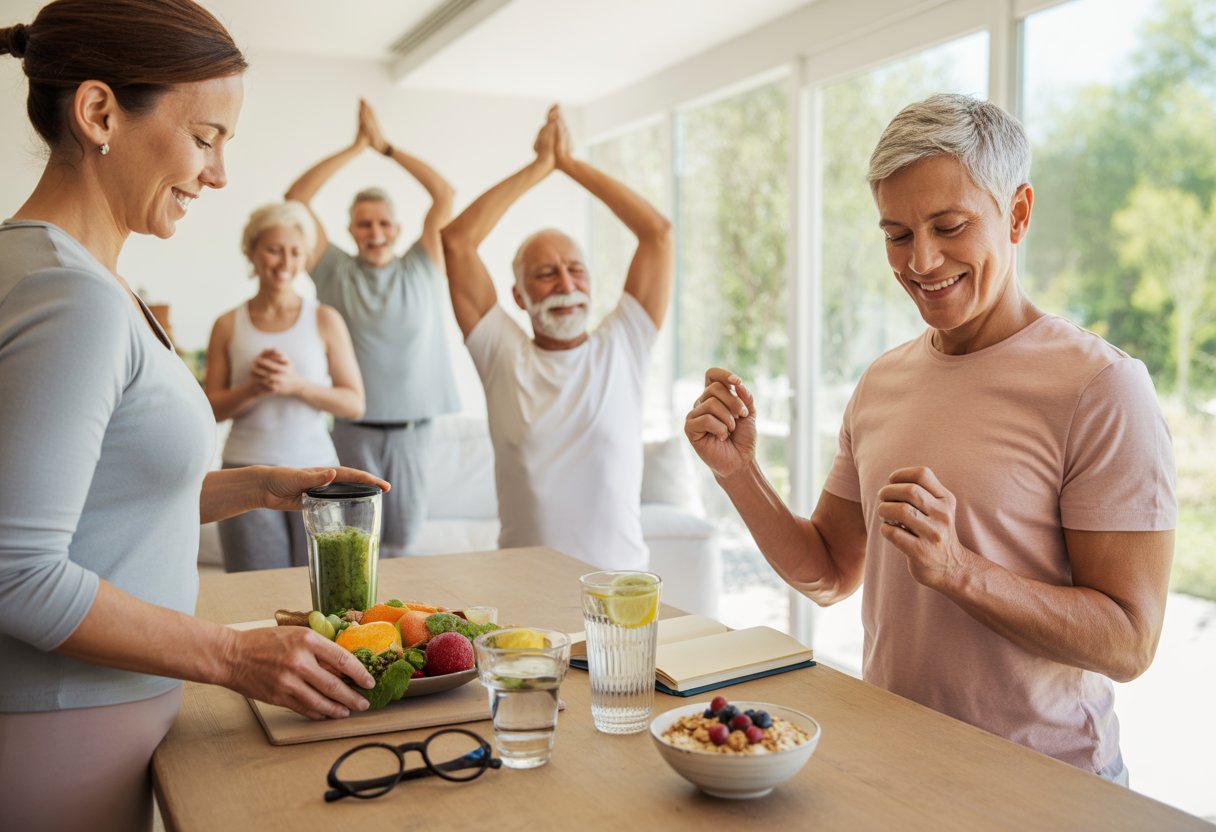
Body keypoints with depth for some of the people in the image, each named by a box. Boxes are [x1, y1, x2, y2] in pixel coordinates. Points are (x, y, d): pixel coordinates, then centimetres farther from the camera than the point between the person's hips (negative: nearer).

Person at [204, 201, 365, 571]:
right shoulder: (228, 325, 5)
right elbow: (212, 408, 5)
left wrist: (297, 384, -14)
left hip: (315, 470, 0)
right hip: (248, 471, 0)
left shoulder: (325, 320, 3)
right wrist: (253, 389, -13)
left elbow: (354, 404, 0)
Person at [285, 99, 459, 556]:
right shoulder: (336, 272, 4)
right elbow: (295, 198, -1)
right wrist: (355, 147, -2)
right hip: (353, 429, -1)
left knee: (402, 534, 10)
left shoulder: (421, 269, 5)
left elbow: (445, 195, -2)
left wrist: (387, 147, -1)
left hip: (412, 428, 1)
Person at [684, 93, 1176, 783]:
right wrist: (737, 471, -4)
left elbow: (1130, 643, -14)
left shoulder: (1101, 385, -13)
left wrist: (957, 570, -27)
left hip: (1040, 778, -5)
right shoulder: (882, 383, 6)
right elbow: (830, 577, 9)